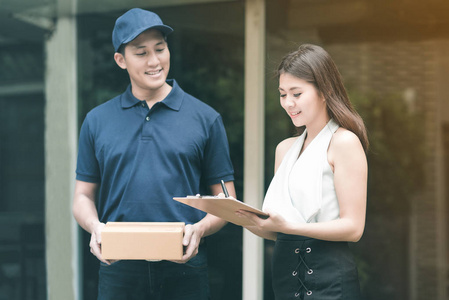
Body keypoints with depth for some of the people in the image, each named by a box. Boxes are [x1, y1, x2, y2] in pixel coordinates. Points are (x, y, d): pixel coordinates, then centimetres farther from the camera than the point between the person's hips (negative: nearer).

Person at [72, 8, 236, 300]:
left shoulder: (205, 119, 5)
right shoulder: (97, 121, 10)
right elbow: (84, 196, 12)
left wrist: (199, 229, -14)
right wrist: (95, 226, -9)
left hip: (185, 273, -1)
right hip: (119, 272, 1)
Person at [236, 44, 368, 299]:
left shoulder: (344, 142, -5)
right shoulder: (285, 149, 17)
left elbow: (353, 227, -12)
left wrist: (290, 226, -22)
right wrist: (244, 218, -4)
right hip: (286, 274, 6)